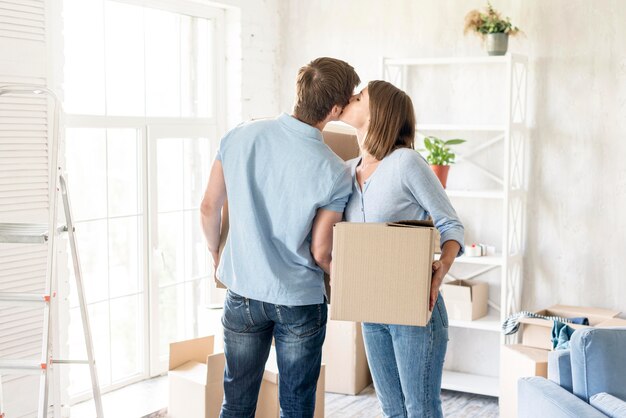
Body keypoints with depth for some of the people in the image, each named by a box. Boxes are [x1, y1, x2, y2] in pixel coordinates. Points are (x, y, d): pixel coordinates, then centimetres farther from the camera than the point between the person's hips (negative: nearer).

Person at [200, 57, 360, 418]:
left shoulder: (239, 136, -8)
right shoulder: (335, 174, -18)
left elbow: (209, 208, 1)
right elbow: (320, 254, -11)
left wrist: (218, 256, 19)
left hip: (243, 293, 3)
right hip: (300, 304, -3)